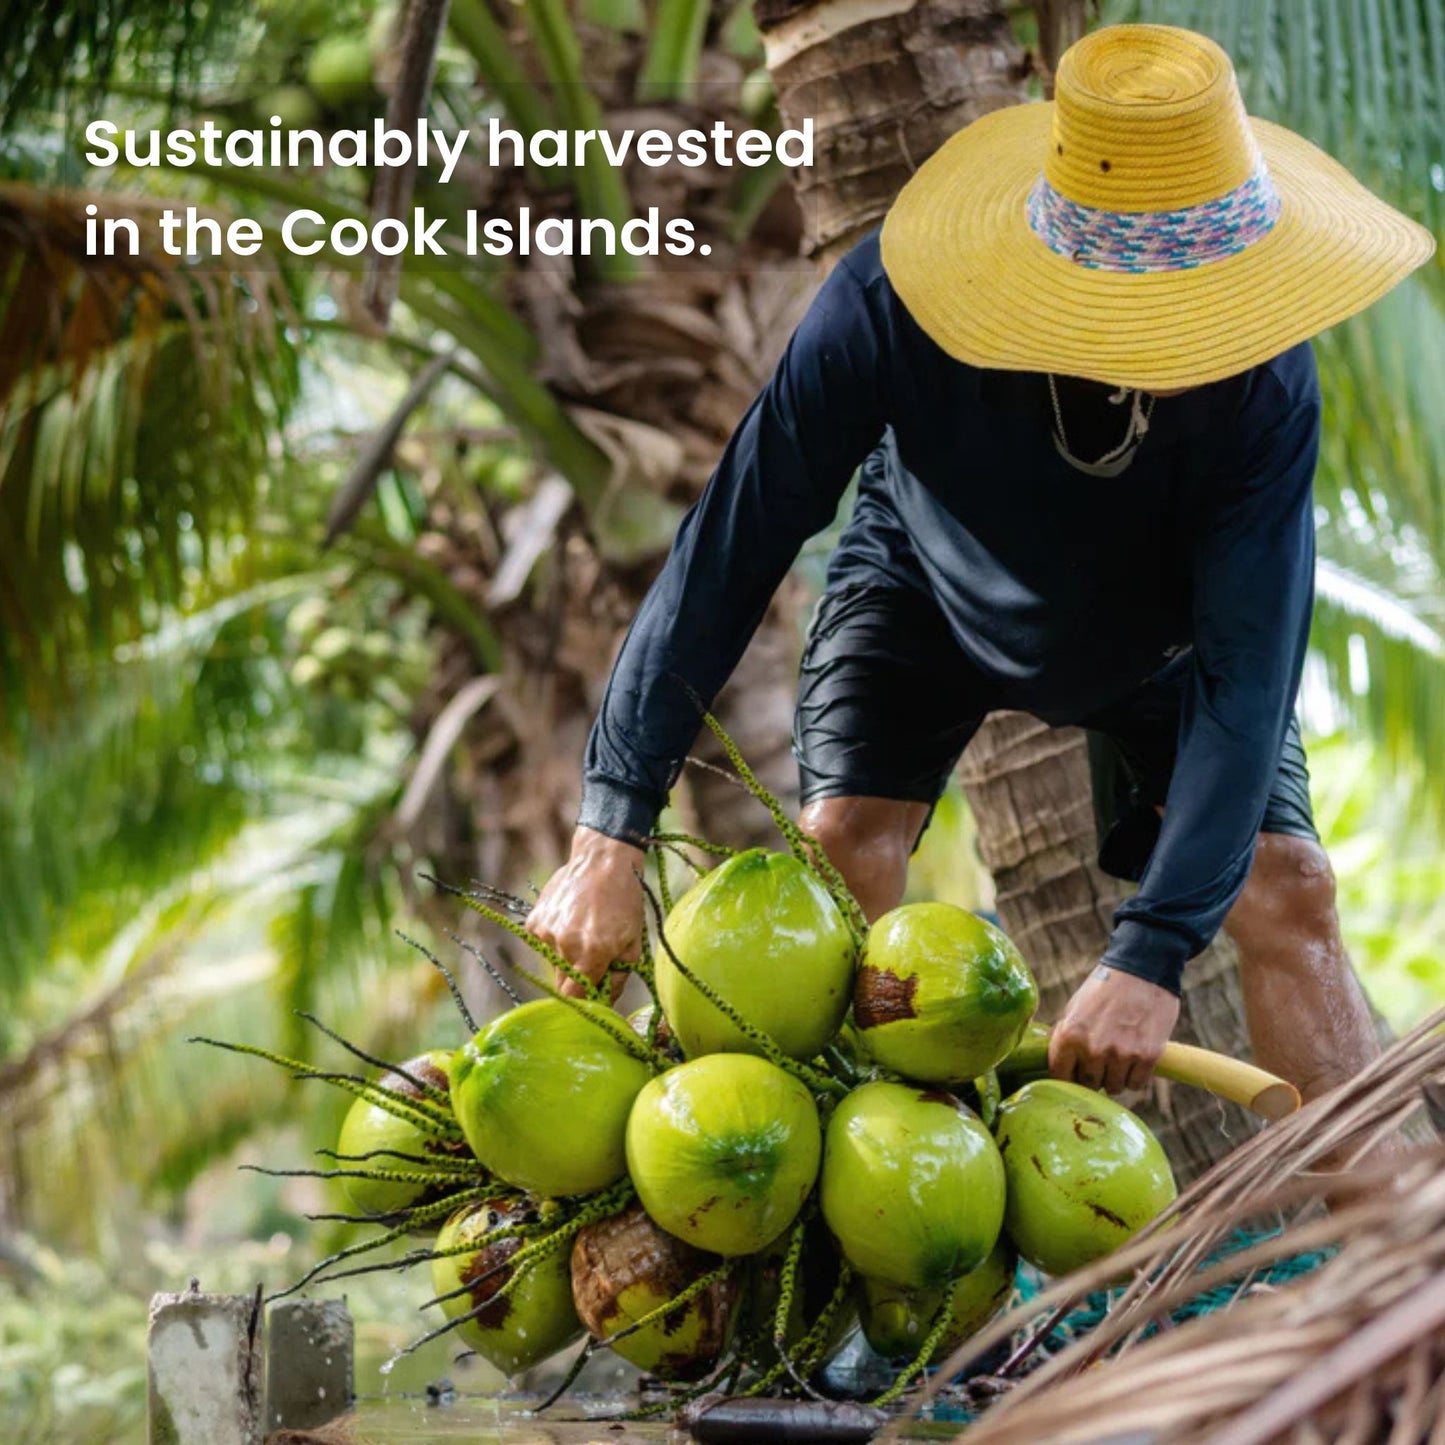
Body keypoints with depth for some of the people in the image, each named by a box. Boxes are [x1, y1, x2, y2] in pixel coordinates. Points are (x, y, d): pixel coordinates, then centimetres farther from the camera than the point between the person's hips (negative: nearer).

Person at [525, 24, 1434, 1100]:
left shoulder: (1263, 383, -38)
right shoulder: (895, 300, -39)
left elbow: (1246, 669, -38)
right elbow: (736, 542, -35)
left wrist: (1154, 954, -48)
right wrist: (610, 836, -39)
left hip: (1151, 633, 1)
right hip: (926, 590, 0)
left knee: (1288, 890, -12)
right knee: (843, 851, -19)